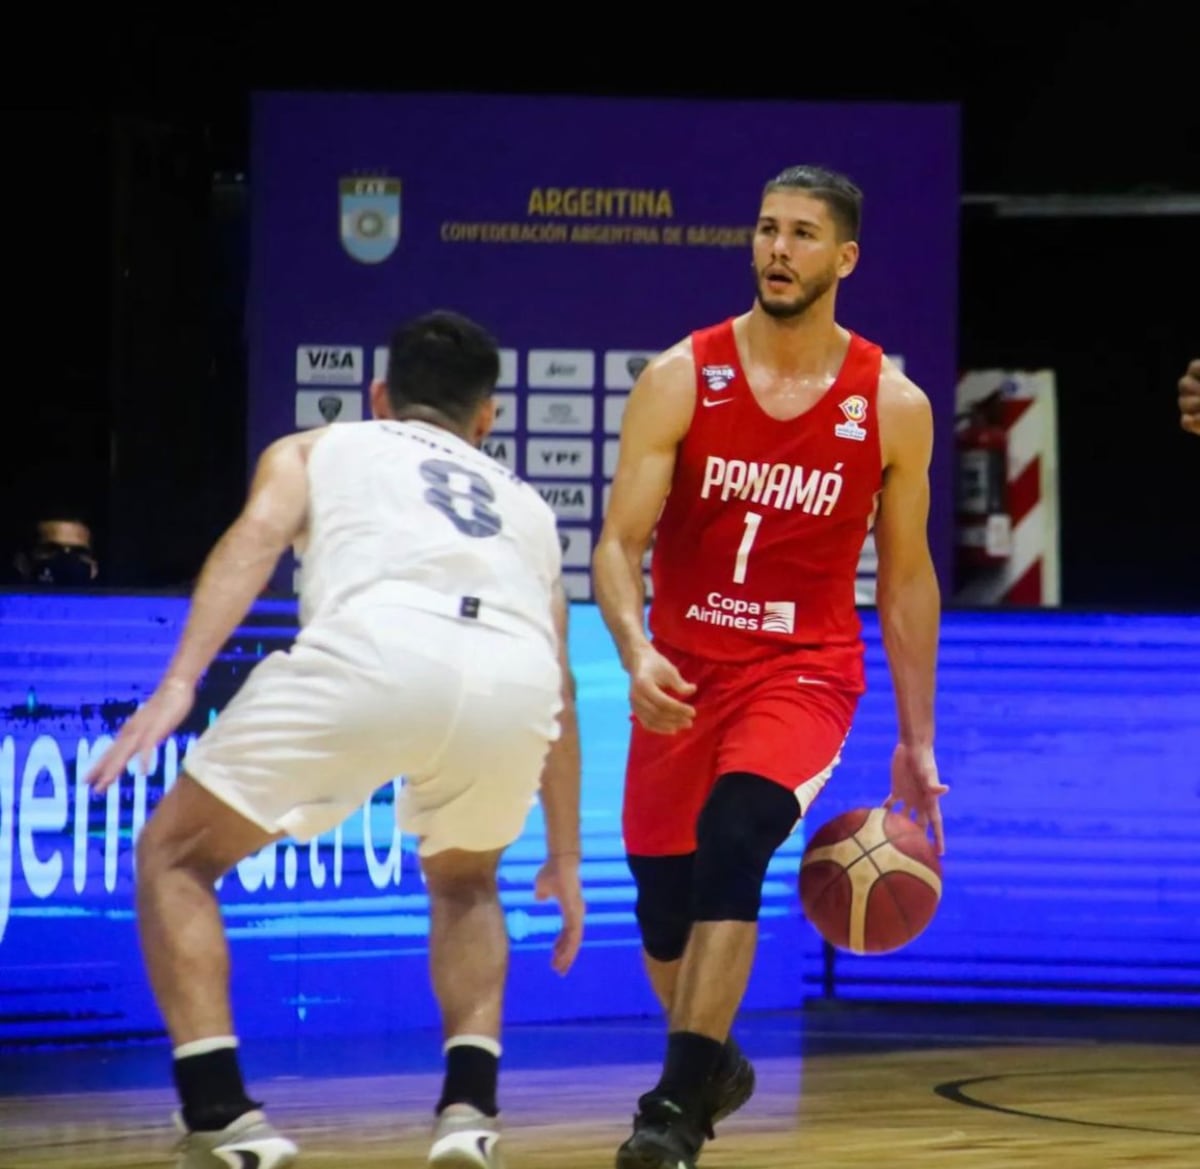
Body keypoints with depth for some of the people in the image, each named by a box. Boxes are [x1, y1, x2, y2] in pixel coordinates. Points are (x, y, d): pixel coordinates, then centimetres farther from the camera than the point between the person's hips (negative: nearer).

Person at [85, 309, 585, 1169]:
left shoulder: (314, 450, 32)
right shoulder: (525, 503, 40)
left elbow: (258, 533, 9)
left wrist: (180, 683, -2)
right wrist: (564, 857, 49)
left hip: (377, 646, -3)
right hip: (515, 672, 3)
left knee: (175, 857, 17)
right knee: (464, 883, 35)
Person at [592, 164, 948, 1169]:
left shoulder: (893, 406, -5)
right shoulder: (681, 379, -7)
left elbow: (907, 576, 5)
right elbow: (619, 541, -10)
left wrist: (917, 742, 5)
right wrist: (636, 652, -31)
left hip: (805, 666, -2)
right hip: (683, 670, 2)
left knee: (734, 837, -27)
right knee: (661, 895, 8)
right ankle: (710, 1067, 38)